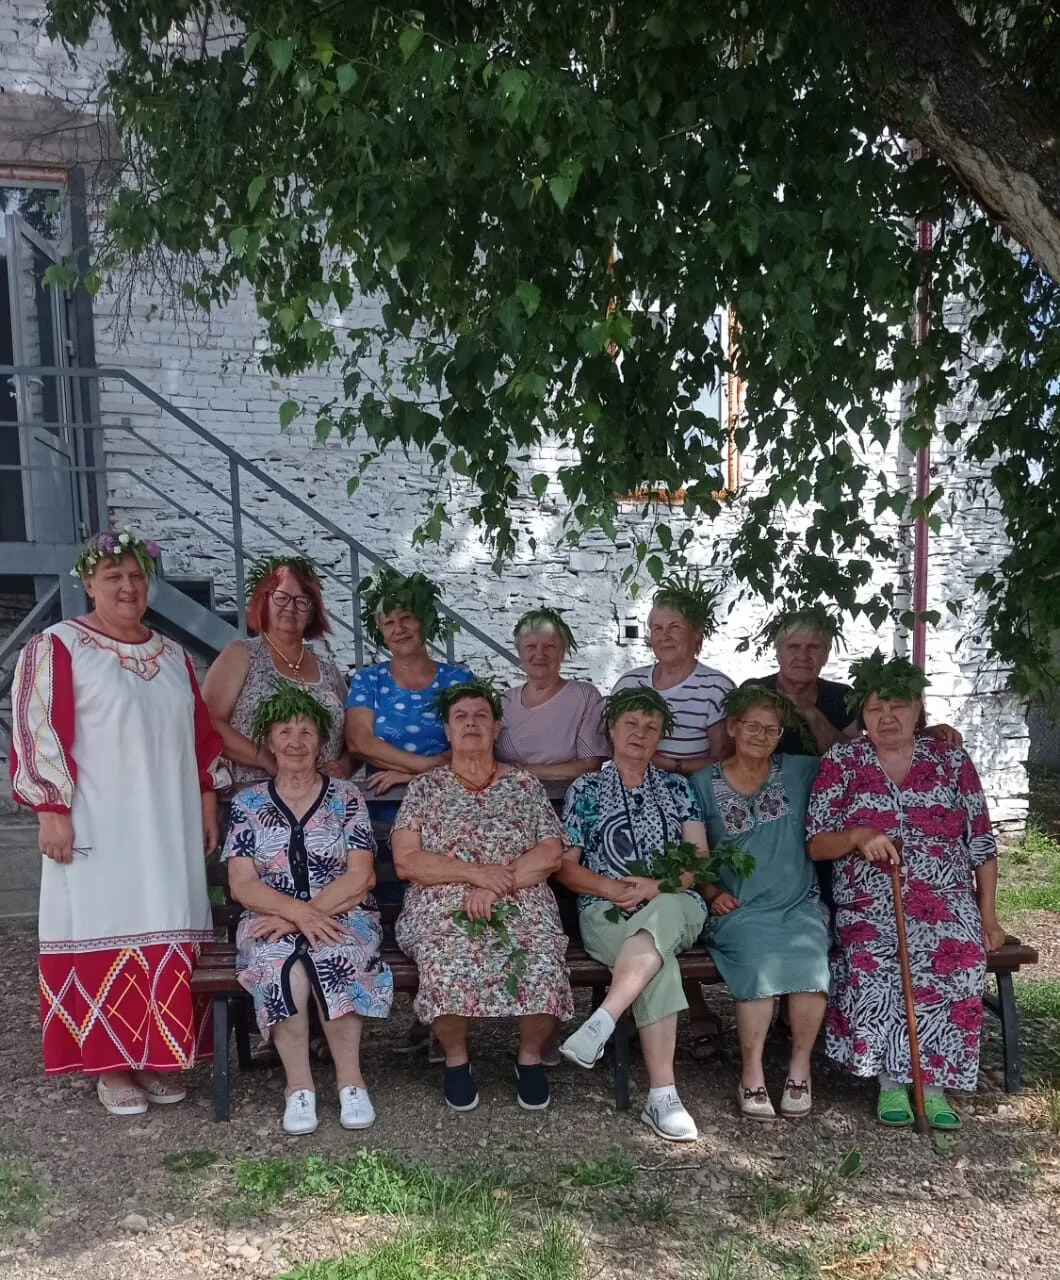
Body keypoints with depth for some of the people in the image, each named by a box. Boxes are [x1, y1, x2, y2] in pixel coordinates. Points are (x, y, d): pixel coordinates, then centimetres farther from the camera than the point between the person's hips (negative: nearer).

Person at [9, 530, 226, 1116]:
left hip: (168, 828, 5)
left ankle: (159, 1056, 18)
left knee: (168, 937, 6)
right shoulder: (57, 647, -4)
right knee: (106, 933, -1)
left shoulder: (172, 655, 13)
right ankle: (111, 1064, 10)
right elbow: (38, 732, -9)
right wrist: (51, 810, -15)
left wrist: (207, 802, 11)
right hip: (97, 827, -5)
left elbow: (202, 734, 16)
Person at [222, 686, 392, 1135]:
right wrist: (298, 911, -18)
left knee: (331, 958, -34)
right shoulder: (248, 803, 9)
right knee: (282, 966, -33)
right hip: (271, 922, 1)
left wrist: (309, 913, -16)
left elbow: (360, 877, -2)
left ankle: (350, 1079, -18)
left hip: (343, 917, 0)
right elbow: (241, 885, 0)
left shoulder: (346, 796, 6)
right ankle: (299, 1085, -19)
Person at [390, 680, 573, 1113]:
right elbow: (406, 861, 1)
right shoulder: (425, 788, 13)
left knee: (544, 964, -30)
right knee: (446, 965, -33)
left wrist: (496, 886, -11)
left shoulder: (524, 784, 15)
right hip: (443, 906, 0)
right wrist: (476, 873, -11)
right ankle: (455, 1058, -4)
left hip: (521, 903, 1)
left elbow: (551, 853, 4)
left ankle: (531, 1055, -1)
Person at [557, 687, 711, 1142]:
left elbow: (700, 861, 10)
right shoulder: (585, 789, 15)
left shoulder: (677, 788, 19)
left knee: (661, 916, -39)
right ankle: (662, 1096, -38)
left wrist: (656, 886, -10)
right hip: (606, 910, -1)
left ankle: (601, 1023, -45)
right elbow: (566, 868, 9)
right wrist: (614, 889, -9)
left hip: (677, 906, 1)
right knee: (659, 962, -35)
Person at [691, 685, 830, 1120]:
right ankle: (752, 1074, -17)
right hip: (739, 909, -1)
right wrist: (712, 893, -1)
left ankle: (799, 1069, -11)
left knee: (809, 958, -29)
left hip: (799, 904, 1)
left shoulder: (799, 772, 11)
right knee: (759, 959, -31)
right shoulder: (704, 784, 9)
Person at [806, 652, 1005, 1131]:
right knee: (872, 960, -31)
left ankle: (932, 1083, -15)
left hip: (945, 899, 1)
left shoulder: (952, 761, 10)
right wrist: (858, 836, -16)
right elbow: (814, 845, 3)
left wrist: (988, 915, 5)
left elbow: (982, 846, 12)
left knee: (959, 958, -30)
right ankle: (890, 1080, -14)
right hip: (868, 902, -1)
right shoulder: (841, 761, 6)